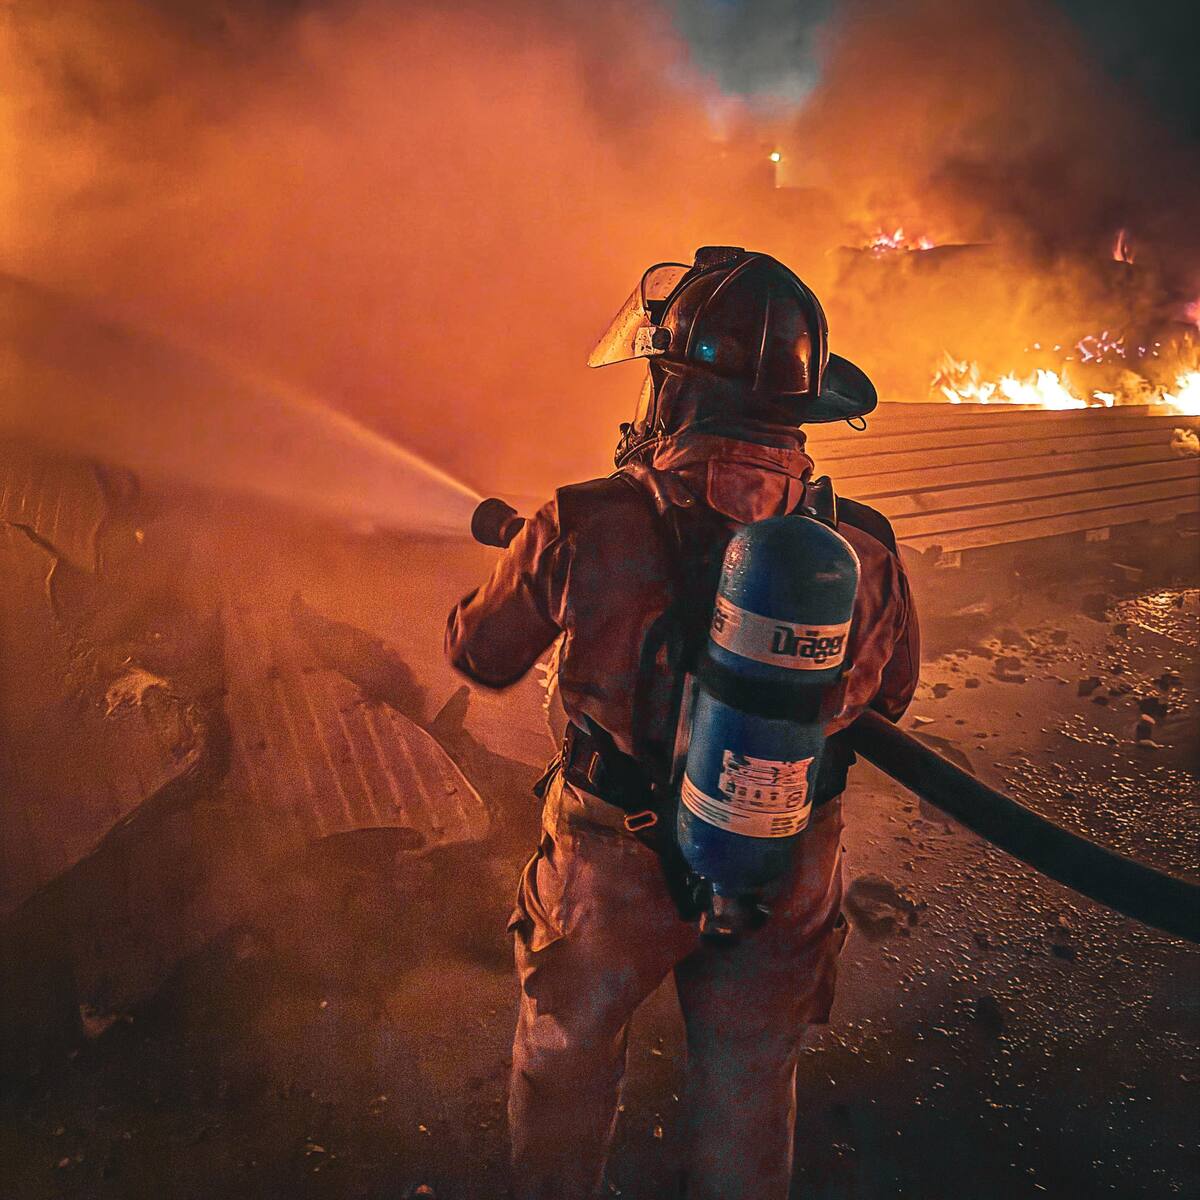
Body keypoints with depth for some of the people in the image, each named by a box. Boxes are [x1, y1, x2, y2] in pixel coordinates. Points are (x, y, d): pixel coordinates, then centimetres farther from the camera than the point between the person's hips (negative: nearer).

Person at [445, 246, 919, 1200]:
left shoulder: (588, 527, -22)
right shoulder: (863, 548, -15)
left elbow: (481, 656, -5)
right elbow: (890, 698, 4)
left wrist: (523, 555, 14)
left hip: (615, 870, -1)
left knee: (567, 1067, 28)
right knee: (749, 1098, 26)